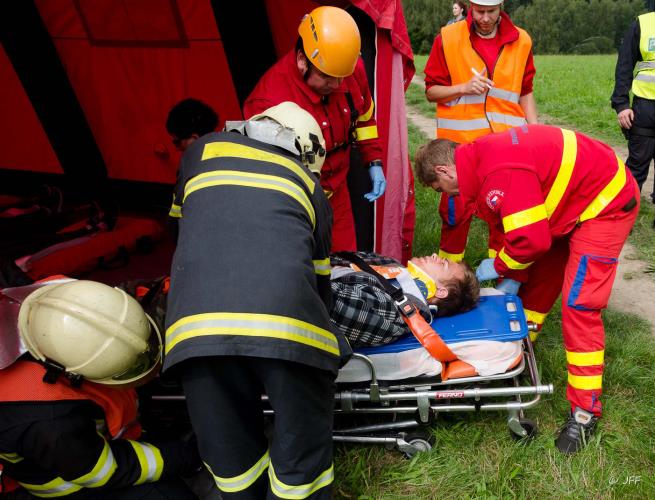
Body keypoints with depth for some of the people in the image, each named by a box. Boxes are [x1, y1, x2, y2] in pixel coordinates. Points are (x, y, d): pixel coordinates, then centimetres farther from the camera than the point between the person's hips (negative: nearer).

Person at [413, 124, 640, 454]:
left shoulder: (501, 173, -32)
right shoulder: (484, 158, -1)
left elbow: (531, 239, -31)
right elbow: (520, 224, 6)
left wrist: (499, 267, -12)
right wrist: (513, 276, 2)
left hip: (607, 204, -10)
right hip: (573, 200, 10)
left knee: (578, 305, -11)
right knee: (536, 280, 13)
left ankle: (585, 411, -2)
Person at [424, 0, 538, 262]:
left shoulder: (521, 41, 6)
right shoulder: (448, 38, -2)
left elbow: (525, 93, 13)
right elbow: (431, 91, 1)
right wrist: (464, 88, -16)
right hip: (460, 141, -2)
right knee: (456, 210, 2)